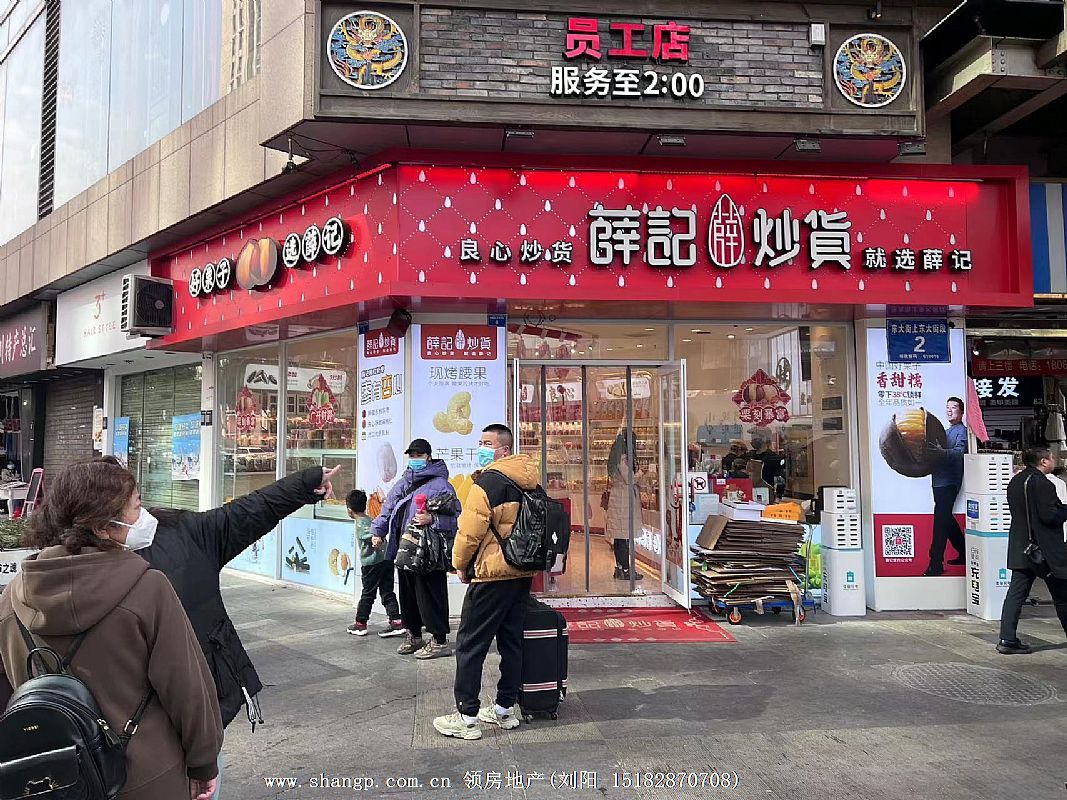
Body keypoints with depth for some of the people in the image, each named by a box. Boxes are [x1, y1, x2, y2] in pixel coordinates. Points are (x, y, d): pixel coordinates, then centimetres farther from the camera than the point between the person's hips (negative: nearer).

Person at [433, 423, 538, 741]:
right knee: (511, 641, 15)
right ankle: (505, 709, 24)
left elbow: (470, 529, -17)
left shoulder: (490, 480, -14)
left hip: (493, 574, -8)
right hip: (524, 572, 8)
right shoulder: (531, 479, 10)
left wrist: (461, 563, -3)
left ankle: (466, 717, 5)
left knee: (470, 644, 1)